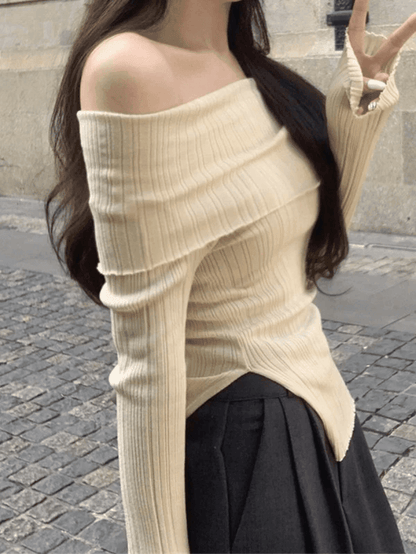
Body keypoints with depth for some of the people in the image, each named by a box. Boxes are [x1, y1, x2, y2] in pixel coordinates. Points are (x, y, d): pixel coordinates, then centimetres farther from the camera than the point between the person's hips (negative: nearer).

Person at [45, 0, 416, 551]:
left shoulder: (243, 65, 2)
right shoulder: (132, 70, -23)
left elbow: (317, 243, 9)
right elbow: (147, 359, -22)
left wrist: (359, 103, -3)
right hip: (237, 444, -8)